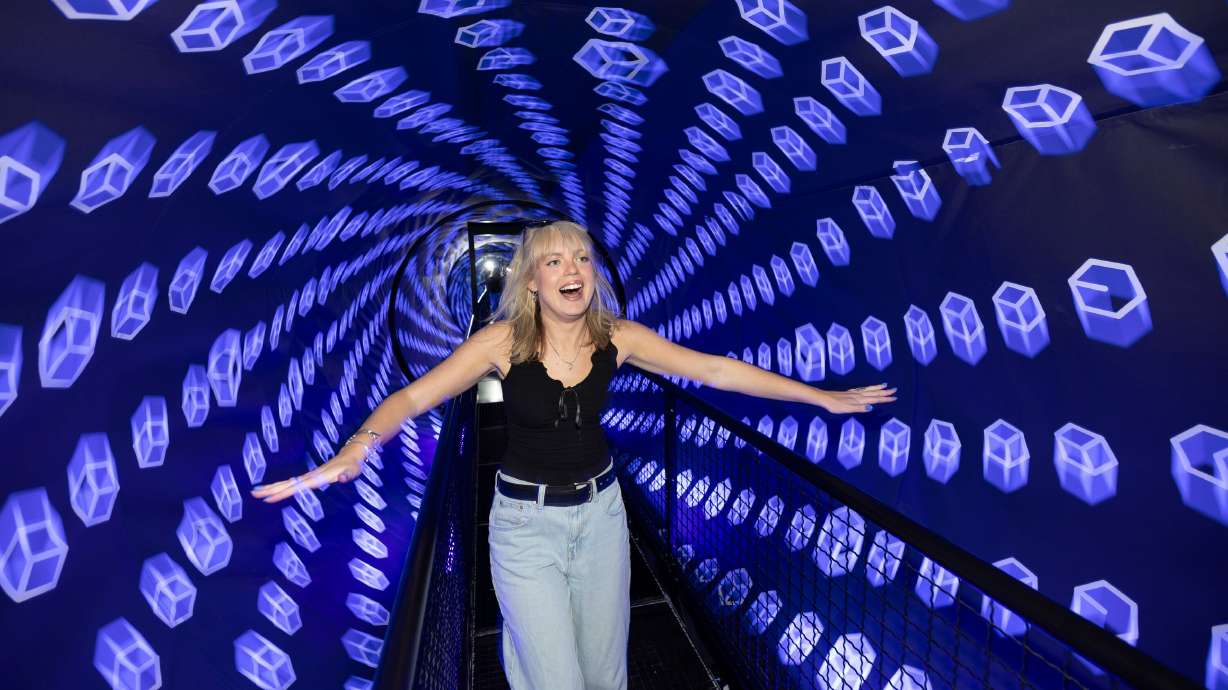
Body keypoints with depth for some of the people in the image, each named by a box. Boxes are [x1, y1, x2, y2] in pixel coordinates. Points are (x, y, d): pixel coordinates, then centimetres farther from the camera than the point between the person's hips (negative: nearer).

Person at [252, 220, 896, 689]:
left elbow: (715, 370, -8)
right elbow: (415, 395, -19)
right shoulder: (503, 340, -15)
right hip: (526, 521, -2)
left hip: (601, 511, 3)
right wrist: (354, 451, -38)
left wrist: (824, 396, -7)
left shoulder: (619, 337, -9)